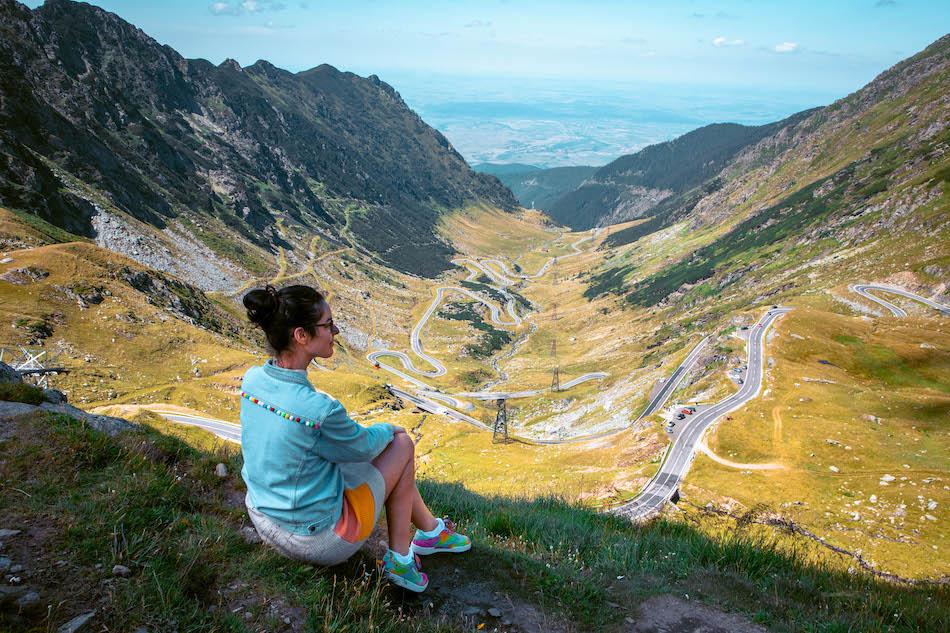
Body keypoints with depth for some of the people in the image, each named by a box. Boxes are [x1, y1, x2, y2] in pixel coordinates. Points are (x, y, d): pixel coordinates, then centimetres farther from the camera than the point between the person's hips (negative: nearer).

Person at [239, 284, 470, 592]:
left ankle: (431, 530, 39)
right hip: (319, 540, -7)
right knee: (402, 444, 7)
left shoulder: (252, 379, -10)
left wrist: (375, 433, 9)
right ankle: (400, 560, 21)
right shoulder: (318, 408, -33)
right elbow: (361, 447, -13)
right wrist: (387, 430, 9)